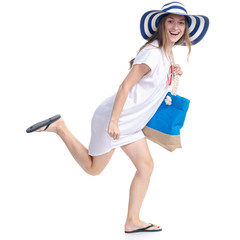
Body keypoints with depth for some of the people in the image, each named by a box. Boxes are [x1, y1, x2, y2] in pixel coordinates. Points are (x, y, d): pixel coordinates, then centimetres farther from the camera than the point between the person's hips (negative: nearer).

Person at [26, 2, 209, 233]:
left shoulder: (166, 53, 8)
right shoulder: (152, 53, -21)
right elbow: (125, 86, -23)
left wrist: (172, 71, 5)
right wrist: (113, 122, -24)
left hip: (130, 123, 9)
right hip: (113, 119, -9)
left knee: (146, 166, 7)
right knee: (93, 168, 6)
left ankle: (132, 222, 16)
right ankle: (59, 127, 13)